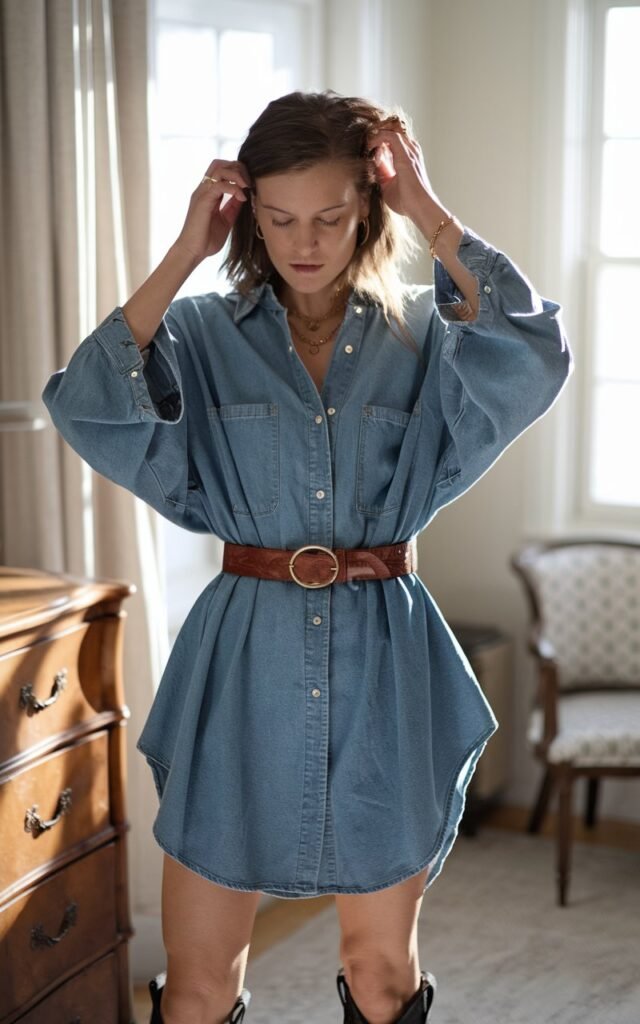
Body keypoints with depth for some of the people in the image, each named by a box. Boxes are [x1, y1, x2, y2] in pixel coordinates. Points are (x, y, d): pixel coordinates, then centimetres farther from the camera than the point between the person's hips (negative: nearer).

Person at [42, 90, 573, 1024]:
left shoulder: (425, 334, 2)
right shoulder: (205, 333, 1)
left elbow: (535, 356, -18)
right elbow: (89, 407, -16)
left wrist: (431, 218, -12)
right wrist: (184, 253, -11)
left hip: (384, 666, 0)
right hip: (244, 664, 0)